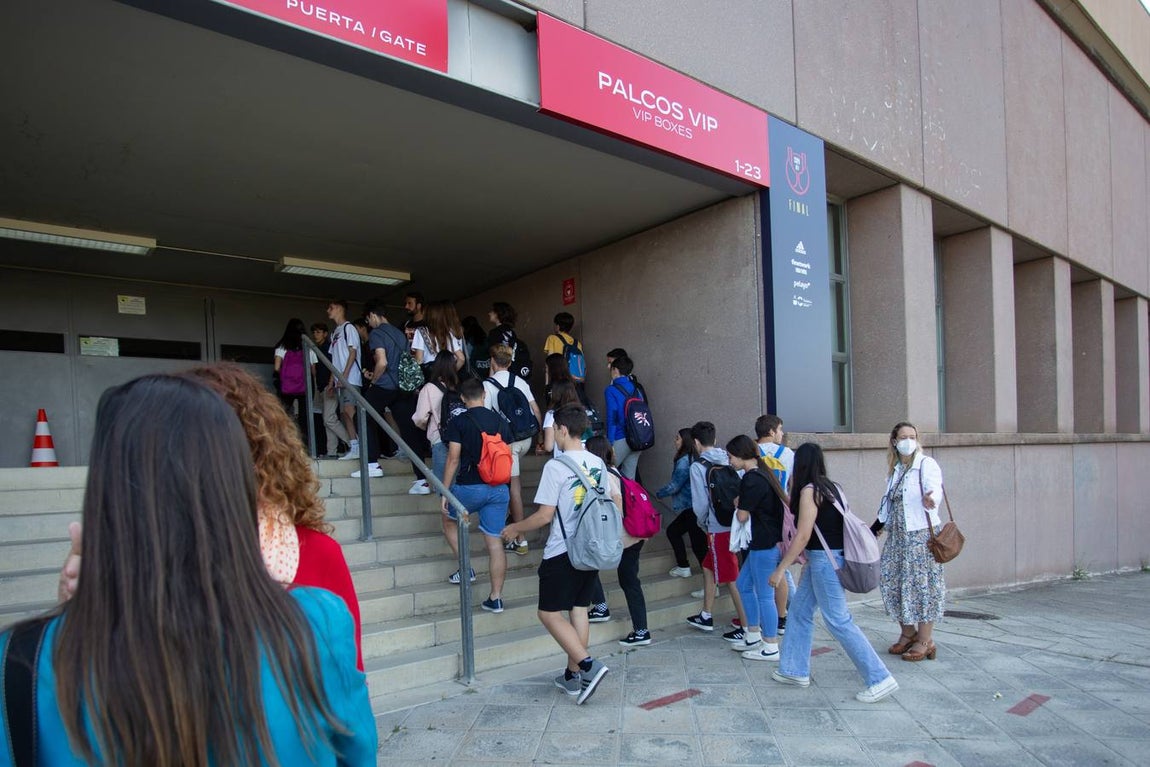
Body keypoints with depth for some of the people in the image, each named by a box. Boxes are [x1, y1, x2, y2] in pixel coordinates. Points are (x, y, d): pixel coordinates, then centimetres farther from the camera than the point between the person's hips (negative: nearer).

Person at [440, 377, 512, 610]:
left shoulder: (458, 422, -6)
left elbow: (453, 459, -10)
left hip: (469, 487, -4)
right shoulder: (500, 421, 7)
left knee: (449, 521, 26)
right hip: (498, 489, 4)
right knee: (495, 541, 6)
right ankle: (496, 598, 8)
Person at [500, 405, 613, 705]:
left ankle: (588, 665, -8)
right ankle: (573, 676, 23)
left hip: (562, 553, -7)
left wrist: (515, 528, -1)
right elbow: (617, 504, 10)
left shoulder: (556, 466, -17)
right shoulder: (598, 464, 4)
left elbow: (545, 515, -17)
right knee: (579, 610, 15)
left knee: (550, 613, 4)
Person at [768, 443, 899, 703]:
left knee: (838, 621, -4)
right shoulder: (830, 487, 10)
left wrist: (780, 569, -14)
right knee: (799, 609, 15)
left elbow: (803, 536, -18)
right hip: (822, 559, 10)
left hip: (825, 559, -10)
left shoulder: (809, 490, -15)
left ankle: (880, 679, 3)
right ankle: (795, 670, 24)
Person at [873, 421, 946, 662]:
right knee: (892, 582, 8)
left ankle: (925, 641, 11)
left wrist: (930, 499, -48)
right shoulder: (894, 470, 12)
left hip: (922, 534, -7)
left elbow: (934, 488, -26)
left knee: (922, 584, -2)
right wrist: (875, 528, 20)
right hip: (897, 535, 7)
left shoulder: (926, 464, -8)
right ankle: (908, 633, 25)